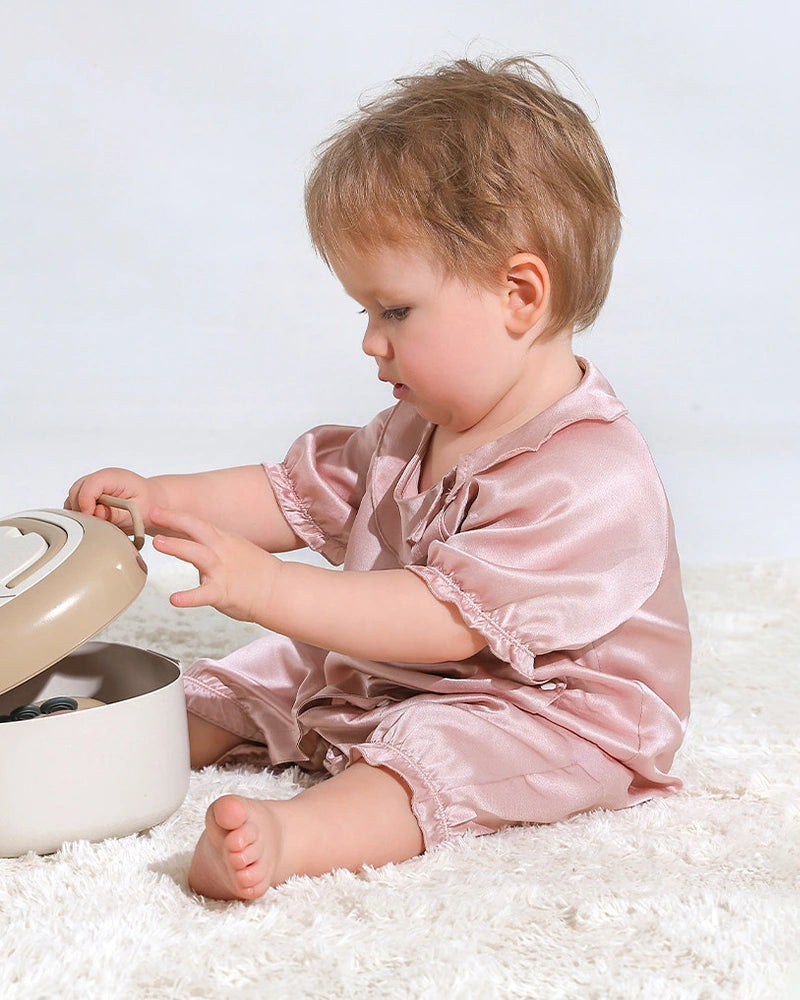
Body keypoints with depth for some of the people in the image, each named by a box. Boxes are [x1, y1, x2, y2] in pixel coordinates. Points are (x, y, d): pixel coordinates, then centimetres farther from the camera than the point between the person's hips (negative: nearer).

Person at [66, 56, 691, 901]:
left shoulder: (591, 479, -27)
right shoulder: (418, 430, 6)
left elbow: (447, 621, -34)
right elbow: (299, 493, 12)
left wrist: (272, 589, -38)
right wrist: (162, 499, -4)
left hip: (540, 714, -10)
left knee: (431, 749, -37)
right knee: (254, 678, 7)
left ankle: (291, 834, -56)